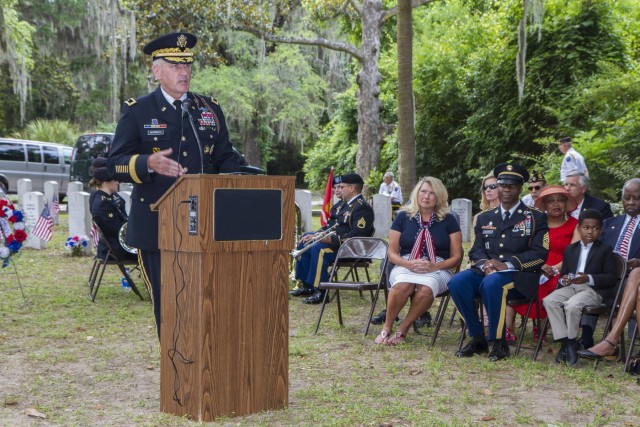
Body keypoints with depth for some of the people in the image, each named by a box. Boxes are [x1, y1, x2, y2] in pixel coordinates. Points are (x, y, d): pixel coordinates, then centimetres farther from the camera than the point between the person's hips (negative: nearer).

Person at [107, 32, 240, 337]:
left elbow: (225, 158, 15)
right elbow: (115, 164, -3)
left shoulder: (210, 109, 13)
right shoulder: (137, 112, 3)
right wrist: (149, 164, -23)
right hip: (157, 227, -2)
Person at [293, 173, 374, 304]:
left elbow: (355, 236, -26)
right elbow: (335, 226, 25)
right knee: (305, 245, 7)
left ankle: (320, 292, -27)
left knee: (318, 249, -31)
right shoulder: (346, 204, 17)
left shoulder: (363, 208, -17)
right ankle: (307, 286, 10)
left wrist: (332, 239, -27)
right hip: (336, 241, 11)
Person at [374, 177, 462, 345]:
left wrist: (434, 266, -13)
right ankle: (386, 328, -20)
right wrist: (409, 264, -12)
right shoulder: (403, 217, 10)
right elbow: (392, 253, 9)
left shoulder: (448, 220, 9)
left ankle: (403, 329, -19)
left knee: (426, 289, -37)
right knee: (402, 285, -38)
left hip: (438, 270, 0)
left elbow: (456, 257, 5)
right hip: (405, 267, 0)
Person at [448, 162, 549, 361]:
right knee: (457, 282, -26)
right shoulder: (485, 218, 20)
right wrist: (485, 264, -13)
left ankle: (498, 342, -24)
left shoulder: (536, 217, 7)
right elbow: (476, 250, 12)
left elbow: (540, 253, -4)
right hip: (487, 271, 5)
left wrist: (507, 264, -17)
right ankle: (477, 338, -14)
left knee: (492, 283, -37)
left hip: (519, 277, -4)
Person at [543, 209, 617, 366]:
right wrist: (563, 280, -4)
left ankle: (571, 343, -15)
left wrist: (588, 278, -18)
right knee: (549, 301, -25)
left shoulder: (605, 250, 7)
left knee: (572, 305, -35)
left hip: (594, 290, -5)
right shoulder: (570, 249, 22)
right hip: (570, 287, 5)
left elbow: (611, 277, -3)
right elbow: (563, 273, 22)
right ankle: (564, 340, -22)